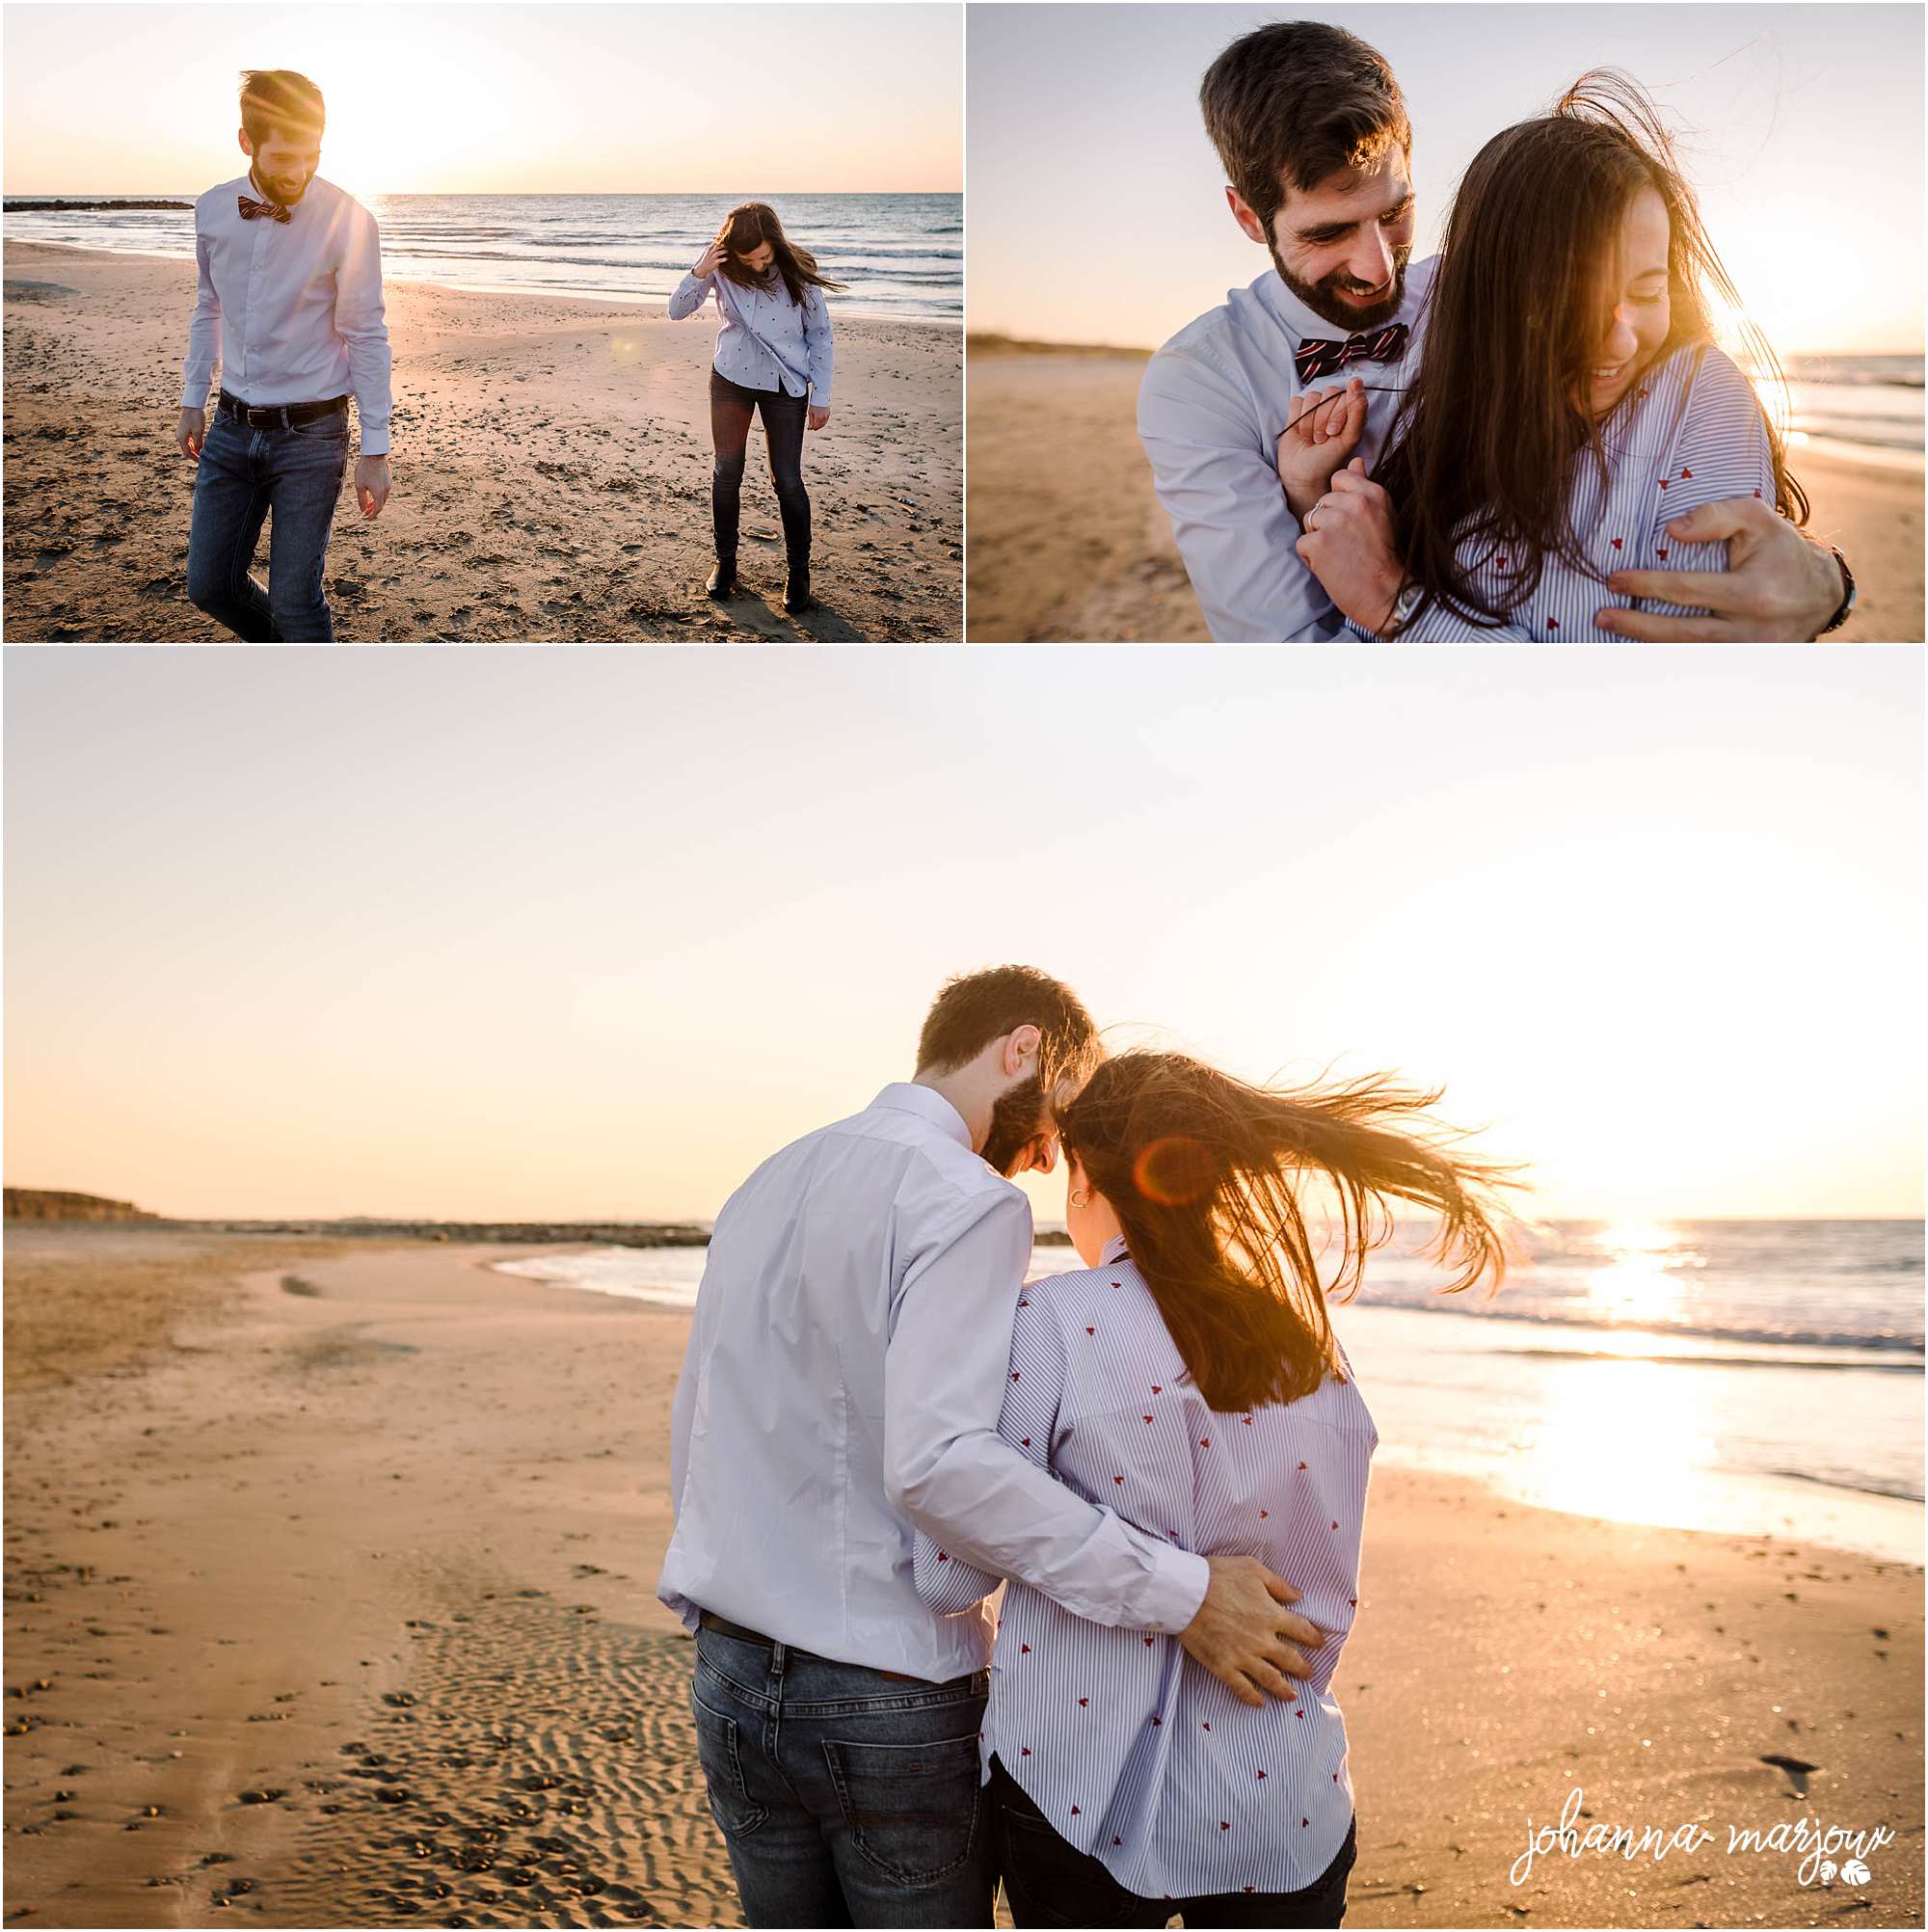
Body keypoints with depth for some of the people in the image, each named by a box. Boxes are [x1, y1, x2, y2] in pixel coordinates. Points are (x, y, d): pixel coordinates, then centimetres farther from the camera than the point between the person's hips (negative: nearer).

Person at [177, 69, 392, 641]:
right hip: (232, 428, 5)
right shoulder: (213, 211, 0)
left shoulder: (347, 222, -12)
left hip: (310, 434, -4)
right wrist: (193, 401, 16)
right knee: (210, 584, 8)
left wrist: (374, 451, -9)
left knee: (295, 600, -5)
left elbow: (366, 338, -8)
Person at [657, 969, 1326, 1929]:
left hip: (727, 1675, 8)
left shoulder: (763, 1186, 11)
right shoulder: (967, 1200, -15)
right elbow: (935, 1459, -29)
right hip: (886, 1701, -7)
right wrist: (1177, 1592, -27)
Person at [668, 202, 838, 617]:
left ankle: (798, 570, 11)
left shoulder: (797, 271, -12)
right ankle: (725, 562, 20)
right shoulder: (722, 267, -9)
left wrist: (821, 396, -5)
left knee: (787, 480, -3)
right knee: (726, 473, 5)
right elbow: (676, 312, -7)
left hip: (786, 385, -2)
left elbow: (819, 333, -4)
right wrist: (700, 274, -26)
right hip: (732, 378, 2)